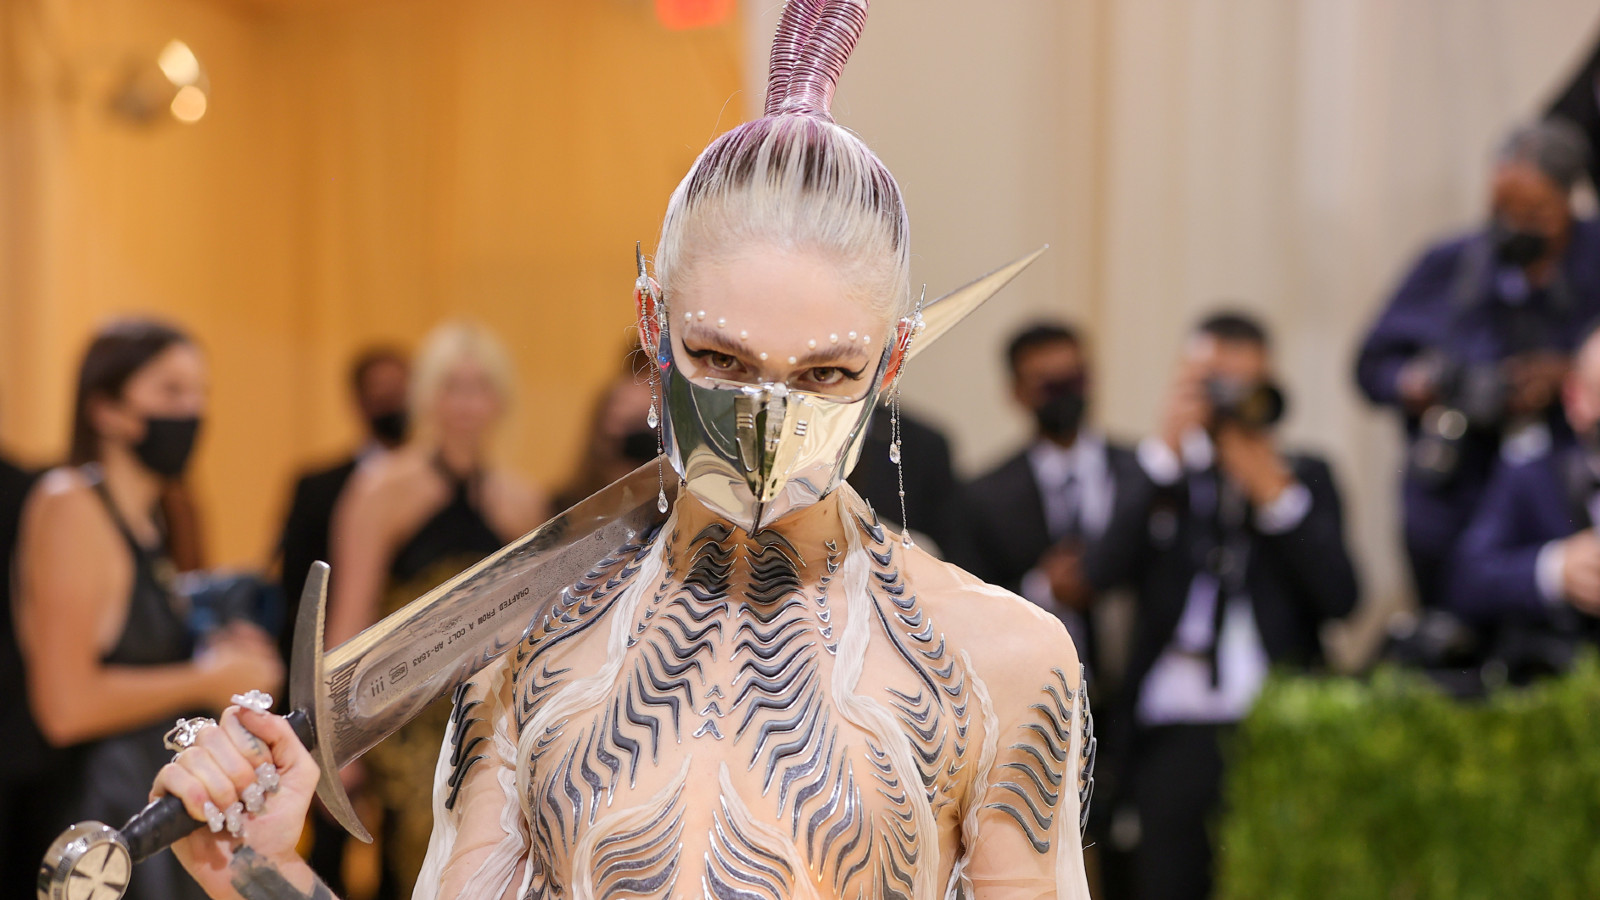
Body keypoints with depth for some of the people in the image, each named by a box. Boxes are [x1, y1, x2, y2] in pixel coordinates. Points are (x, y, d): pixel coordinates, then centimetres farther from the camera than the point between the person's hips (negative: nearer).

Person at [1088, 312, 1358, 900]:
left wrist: (1274, 491, -6)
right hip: (1173, 736, 1)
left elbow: (1340, 598, 0)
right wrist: (1166, 449, -8)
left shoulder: (1307, 478, 14)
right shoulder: (1155, 478, 14)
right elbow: (1102, 573, -6)